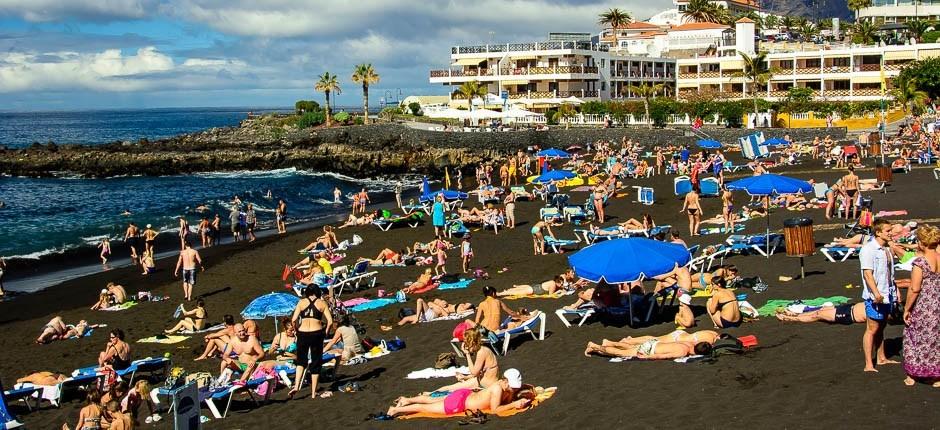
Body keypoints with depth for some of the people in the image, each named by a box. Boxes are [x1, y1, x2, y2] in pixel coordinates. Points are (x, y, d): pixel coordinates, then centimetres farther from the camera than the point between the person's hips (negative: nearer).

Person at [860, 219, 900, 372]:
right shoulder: (868, 249, -16)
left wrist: (895, 290, 21)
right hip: (874, 296, -8)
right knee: (872, 329, -5)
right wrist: (876, 293, -29)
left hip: (887, 295, 8)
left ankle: (881, 358, 29)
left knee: (881, 327, 18)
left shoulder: (887, 249, 12)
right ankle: (869, 365, -2)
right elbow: (867, 273, -22)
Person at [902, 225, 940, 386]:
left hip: (923, 307, -5)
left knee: (916, 338, 10)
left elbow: (914, 289, -20)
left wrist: (907, 309, -11)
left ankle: (911, 376, 18)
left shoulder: (920, 262, -18)